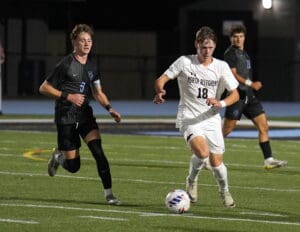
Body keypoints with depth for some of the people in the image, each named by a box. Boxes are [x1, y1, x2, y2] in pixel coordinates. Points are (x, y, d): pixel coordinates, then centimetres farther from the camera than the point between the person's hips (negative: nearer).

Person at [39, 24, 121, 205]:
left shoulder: (91, 64, 8)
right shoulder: (66, 64, -11)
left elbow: (98, 92, 16)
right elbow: (44, 88, -9)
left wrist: (109, 108, -1)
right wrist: (68, 97, -18)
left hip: (85, 115, 5)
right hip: (65, 117, -5)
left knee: (98, 152, -16)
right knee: (73, 166, -3)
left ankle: (109, 193, -11)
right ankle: (59, 156, 32)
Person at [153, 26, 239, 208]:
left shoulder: (221, 66, -1)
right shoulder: (185, 62, -6)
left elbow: (235, 94, 1)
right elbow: (161, 80, -4)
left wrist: (221, 103, -19)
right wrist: (160, 91, -28)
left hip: (211, 119, 3)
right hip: (189, 118, -3)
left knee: (216, 162, 0)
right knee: (202, 152, -28)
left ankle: (225, 191, 31)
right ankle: (192, 181, 3)